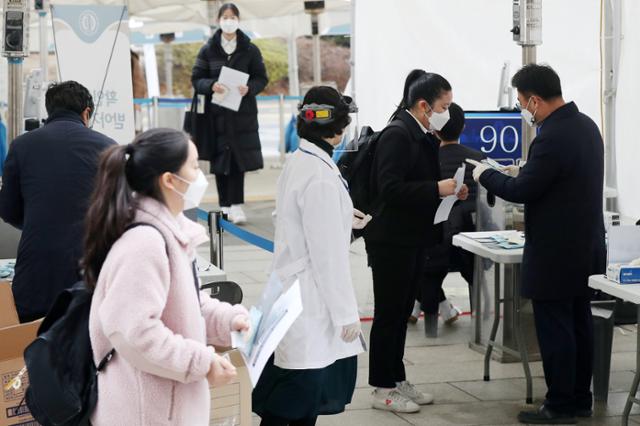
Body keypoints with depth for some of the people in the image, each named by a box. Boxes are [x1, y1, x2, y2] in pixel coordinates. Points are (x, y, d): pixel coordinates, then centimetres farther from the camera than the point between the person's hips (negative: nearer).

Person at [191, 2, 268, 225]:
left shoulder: (250, 49, 3)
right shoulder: (208, 50, 4)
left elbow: (262, 78, 4)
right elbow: (196, 79, 3)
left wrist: (249, 88, -17)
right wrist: (211, 86, -18)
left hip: (242, 112, -1)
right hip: (217, 112, 1)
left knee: (238, 157, -6)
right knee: (219, 159, 2)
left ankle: (236, 204, -3)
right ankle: (225, 205, 10)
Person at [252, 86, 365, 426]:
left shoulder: (298, 162, 8)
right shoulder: (321, 177, -21)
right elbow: (329, 254, -20)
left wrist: (343, 220, 34)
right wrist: (346, 314, -14)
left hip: (296, 292, 9)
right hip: (310, 300, -9)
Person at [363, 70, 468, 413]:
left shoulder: (424, 136, 10)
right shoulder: (397, 135, -18)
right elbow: (390, 188, -25)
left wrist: (450, 190, 2)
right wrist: (437, 189, -26)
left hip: (414, 239, 9)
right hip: (391, 240, -9)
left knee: (402, 313, 16)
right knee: (388, 314, 0)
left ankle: (397, 380, 25)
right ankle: (383, 390, 8)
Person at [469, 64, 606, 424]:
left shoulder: (552, 137, -23)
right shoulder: (586, 125, 7)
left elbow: (522, 191, -19)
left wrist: (485, 174, -4)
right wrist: (526, 172, 15)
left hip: (555, 254, -9)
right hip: (586, 247, 9)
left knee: (555, 328, -1)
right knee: (579, 324, 15)